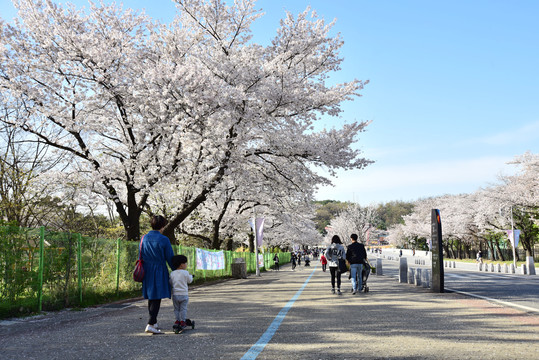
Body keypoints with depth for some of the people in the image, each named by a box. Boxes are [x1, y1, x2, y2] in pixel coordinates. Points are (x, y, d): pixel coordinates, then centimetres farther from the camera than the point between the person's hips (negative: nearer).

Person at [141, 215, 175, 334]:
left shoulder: (144, 238, 3)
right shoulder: (164, 239, -12)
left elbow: (141, 256, 11)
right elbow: (170, 258, -7)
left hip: (147, 271, 6)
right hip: (159, 271, -6)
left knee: (151, 298, 15)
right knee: (157, 299, -4)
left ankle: (154, 323, 25)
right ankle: (150, 325, -13)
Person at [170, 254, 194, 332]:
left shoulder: (172, 273, 0)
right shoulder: (185, 273, -9)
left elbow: (171, 283, 5)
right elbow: (189, 281, 4)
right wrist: (190, 276, 24)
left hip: (175, 294, 3)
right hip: (184, 294, -3)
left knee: (176, 309, 14)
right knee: (183, 309, 6)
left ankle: (177, 321, 16)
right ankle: (182, 321, 8)